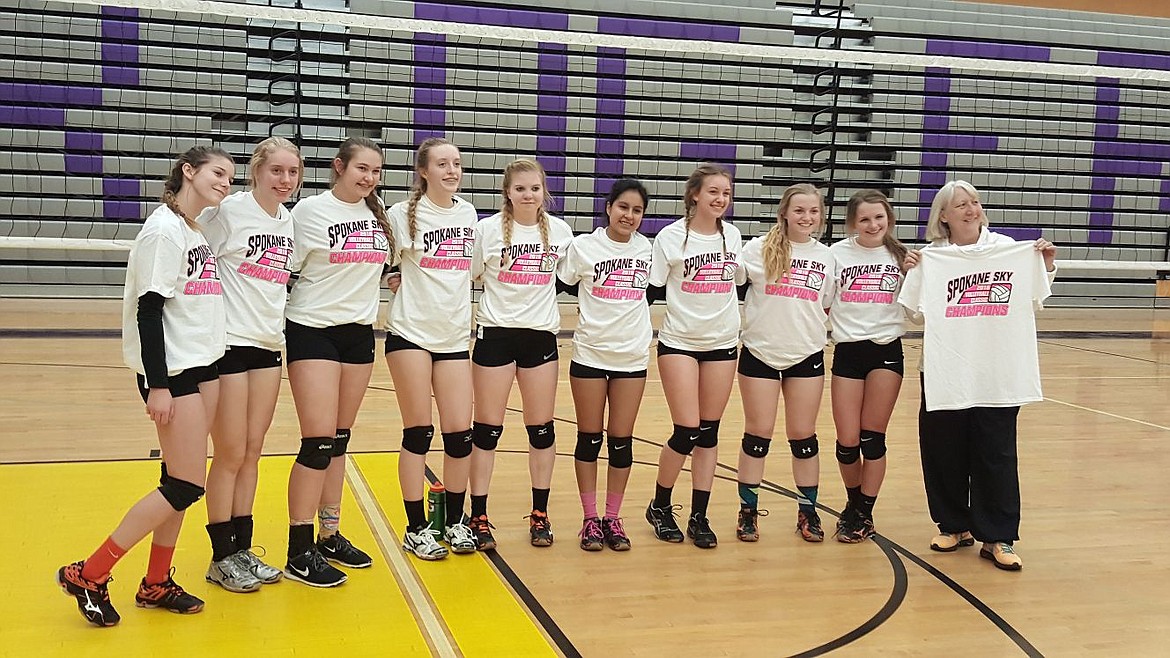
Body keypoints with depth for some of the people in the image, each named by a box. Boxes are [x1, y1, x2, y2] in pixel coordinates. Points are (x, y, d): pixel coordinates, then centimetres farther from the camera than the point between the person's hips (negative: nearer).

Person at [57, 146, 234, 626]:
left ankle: (156, 584, 20)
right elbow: (149, 310, -17)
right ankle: (89, 574, 5)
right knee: (186, 486, -7)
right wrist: (157, 384, -20)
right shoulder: (163, 231, -13)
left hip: (203, 366, 8)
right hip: (171, 371, -8)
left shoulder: (197, 232, 12)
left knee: (180, 481, 10)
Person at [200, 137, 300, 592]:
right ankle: (222, 558, 14)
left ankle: (243, 549, 22)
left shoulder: (290, 221, 9)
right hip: (229, 344, -6)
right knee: (231, 455, 1)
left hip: (269, 345, 6)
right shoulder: (229, 211, -10)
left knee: (252, 452, 11)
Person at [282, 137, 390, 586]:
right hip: (313, 331, -6)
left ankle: (330, 536, 23)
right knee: (319, 440, -9)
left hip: (359, 331, 6)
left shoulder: (378, 214, 8)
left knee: (340, 441, 12)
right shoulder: (310, 211, -8)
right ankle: (299, 553, 1)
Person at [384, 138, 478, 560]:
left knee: (460, 432, 2)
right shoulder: (404, 214, -6)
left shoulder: (468, 213, 8)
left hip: (454, 336, 4)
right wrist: (402, 280, -11)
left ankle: (455, 521, 20)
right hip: (411, 333, -4)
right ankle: (416, 528, 13)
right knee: (418, 432, 1)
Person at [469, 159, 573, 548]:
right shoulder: (487, 229, -5)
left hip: (540, 335, 3)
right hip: (496, 333, -2)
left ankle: (540, 514, 22)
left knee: (542, 428, 8)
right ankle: (479, 518, 12)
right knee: (487, 429, 3)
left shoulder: (559, 231, 3)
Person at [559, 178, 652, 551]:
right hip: (590, 355, -2)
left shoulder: (647, 249, 4)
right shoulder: (583, 246, -4)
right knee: (590, 439, 6)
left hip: (633, 357, 2)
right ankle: (590, 520, 16)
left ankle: (613, 518, 18)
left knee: (622, 441, 7)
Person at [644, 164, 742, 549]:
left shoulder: (732, 235, 5)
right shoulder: (671, 237, -8)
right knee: (687, 431, -7)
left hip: (722, 343, 4)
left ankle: (699, 517, 16)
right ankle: (660, 507, 15)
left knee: (709, 432, 7)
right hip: (679, 343, -4)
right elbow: (653, 290, -5)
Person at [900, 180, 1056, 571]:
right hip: (944, 372, 0)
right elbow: (917, 311, 1)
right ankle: (954, 526, 26)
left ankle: (998, 538, 12)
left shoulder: (1009, 250, 3)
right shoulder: (931, 259, 1)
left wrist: (1047, 266, -3)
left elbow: (1033, 298, 12)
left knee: (996, 455, 2)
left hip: (998, 374, 0)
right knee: (943, 452, 8)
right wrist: (911, 274, -12)